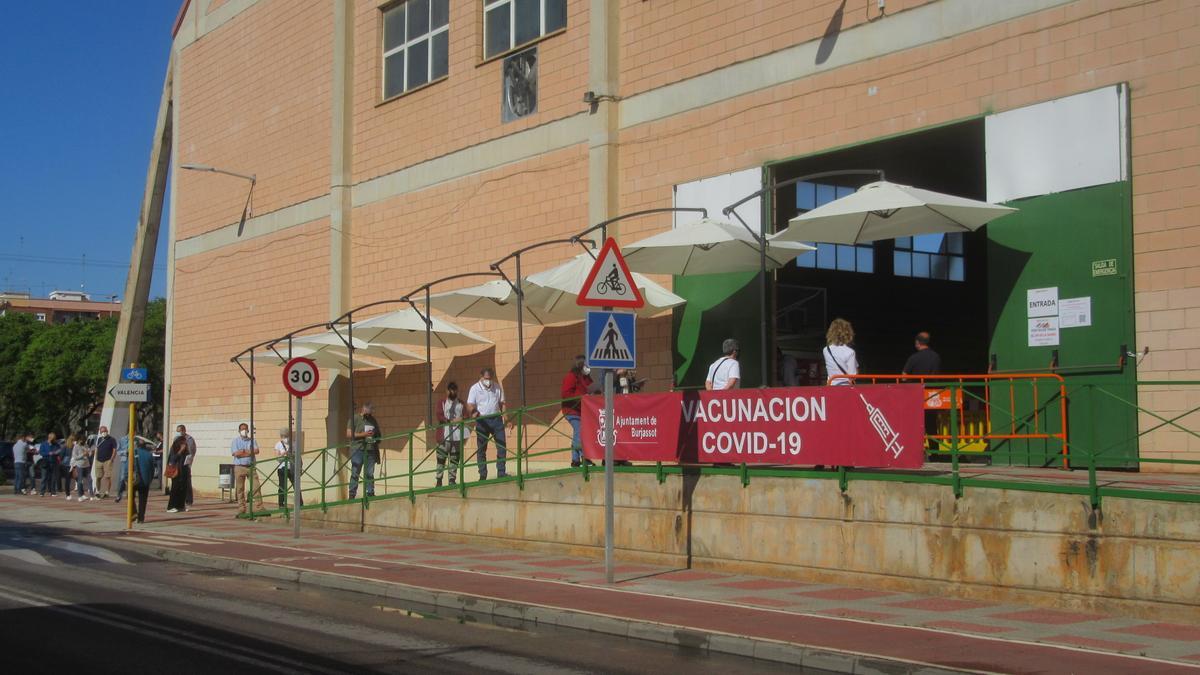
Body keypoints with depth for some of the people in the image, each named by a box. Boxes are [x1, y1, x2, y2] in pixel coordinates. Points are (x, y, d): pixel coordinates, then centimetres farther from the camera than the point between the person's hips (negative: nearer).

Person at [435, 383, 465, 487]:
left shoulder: (461, 404, 15)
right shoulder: (442, 403, 8)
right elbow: (440, 416, -5)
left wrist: (462, 419, -19)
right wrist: (451, 421, -20)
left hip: (457, 436, 2)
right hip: (444, 435, -2)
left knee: (455, 459, 3)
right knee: (441, 458, -3)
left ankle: (452, 479, 9)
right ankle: (439, 480, 1)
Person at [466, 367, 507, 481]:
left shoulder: (498, 387, 7)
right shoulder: (475, 388, -1)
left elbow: (502, 403, 11)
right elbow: (470, 405, -8)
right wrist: (473, 413, -29)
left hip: (496, 419, 2)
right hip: (482, 420, -2)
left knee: (502, 447, -1)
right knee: (481, 449, 1)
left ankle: (501, 473, 7)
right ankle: (482, 475, 6)